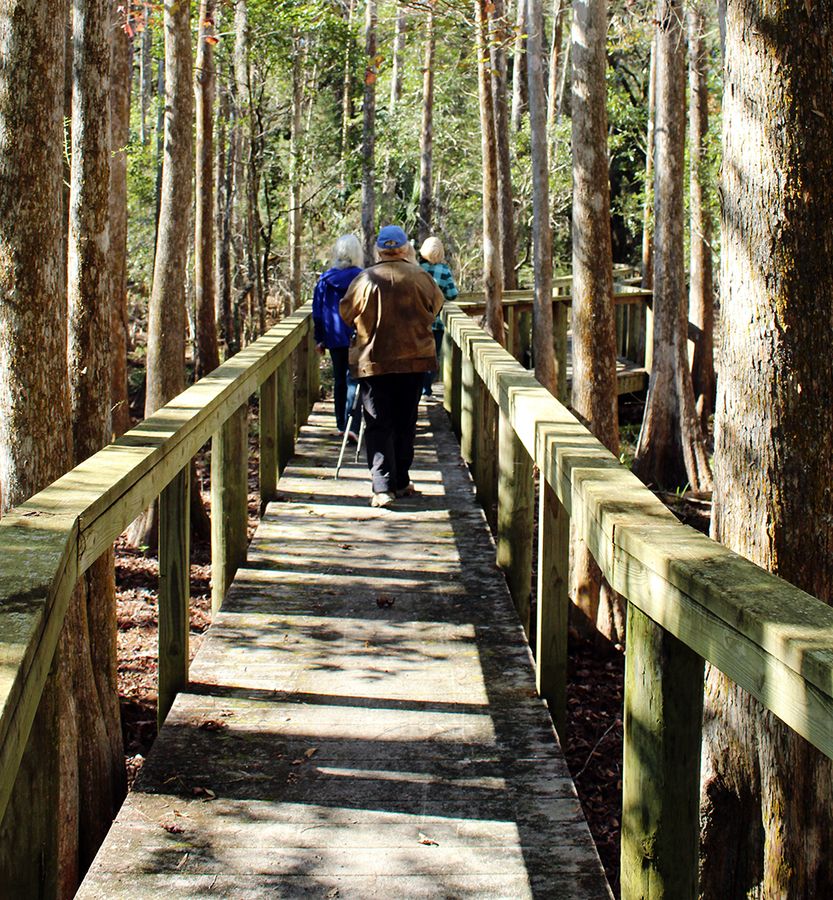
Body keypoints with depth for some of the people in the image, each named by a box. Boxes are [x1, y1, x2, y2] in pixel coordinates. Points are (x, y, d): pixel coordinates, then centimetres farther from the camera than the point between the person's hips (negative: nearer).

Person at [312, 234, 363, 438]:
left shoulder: (325, 279, 1)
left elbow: (317, 312, 6)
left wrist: (319, 339, 14)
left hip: (335, 338, 3)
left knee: (339, 381, 16)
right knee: (355, 380, -4)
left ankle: (341, 424, 22)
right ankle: (352, 425, -19)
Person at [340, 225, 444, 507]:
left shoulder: (366, 280, -10)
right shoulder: (421, 278, -7)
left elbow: (346, 314, 2)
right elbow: (435, 306, 8)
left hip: (373, 362, -2)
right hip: (414, 360, 2)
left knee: (378, 426, 1)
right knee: (405, 423, 14)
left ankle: (383, 487, -10)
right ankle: (401, 482, 20)